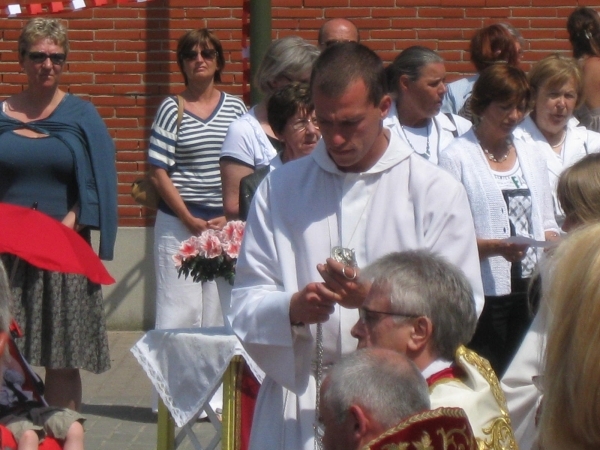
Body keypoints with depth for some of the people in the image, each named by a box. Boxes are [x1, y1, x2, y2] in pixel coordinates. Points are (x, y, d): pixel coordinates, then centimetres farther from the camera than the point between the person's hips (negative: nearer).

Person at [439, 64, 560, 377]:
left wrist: (550, 239, -2)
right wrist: (495, 246, -23)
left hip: (530, 292, 5)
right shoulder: (457, 158, -2)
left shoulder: (531, 157, 17)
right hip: (483, 293, -5)